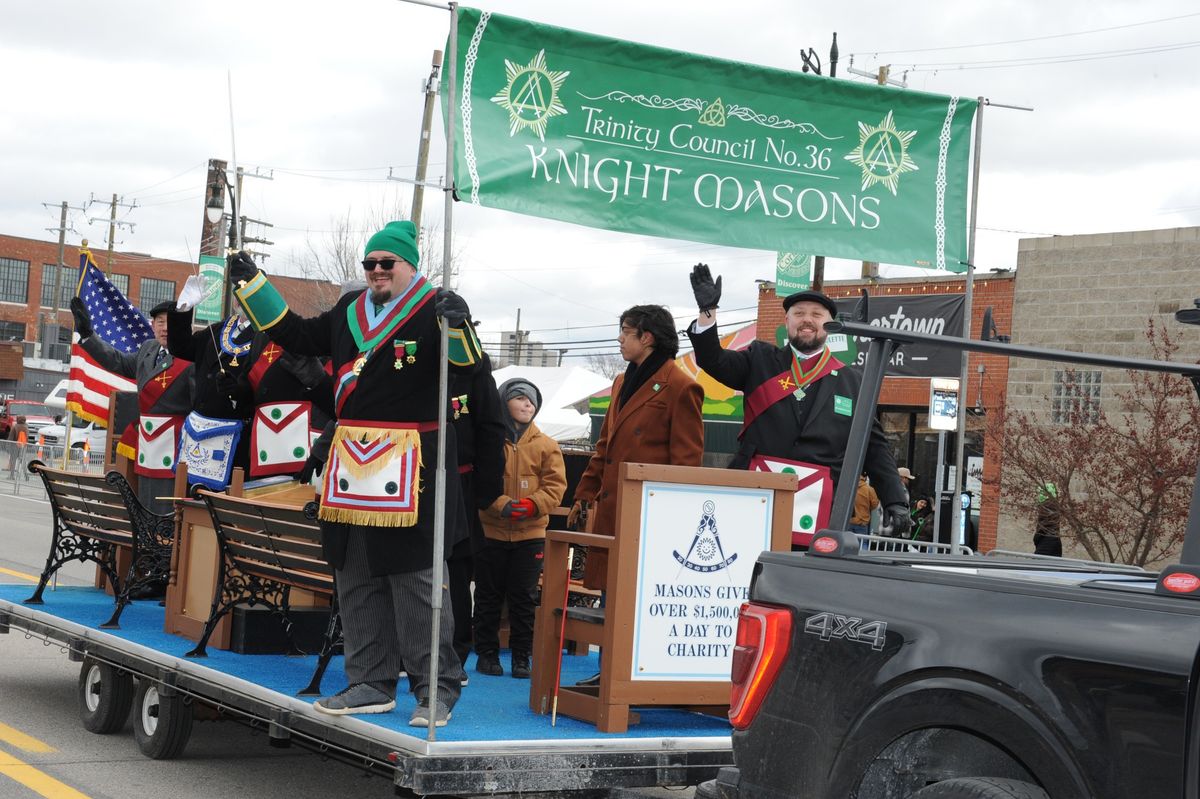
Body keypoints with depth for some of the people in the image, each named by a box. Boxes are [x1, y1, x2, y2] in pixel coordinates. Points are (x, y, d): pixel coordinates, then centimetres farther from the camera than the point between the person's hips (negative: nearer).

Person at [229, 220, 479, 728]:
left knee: (416, 580, -6)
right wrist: (251, 284, 25)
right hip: (352, 462, 7)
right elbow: (297, 336, 25)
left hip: (410, 469, -7)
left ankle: (437, 688, 2)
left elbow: (466, 363, -17)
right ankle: (372, 684, 21)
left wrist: (457, 324, -36)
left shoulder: (433, 311, -4)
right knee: (357, 581, 11)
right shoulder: (350, 311, 16)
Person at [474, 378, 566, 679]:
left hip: (530, 533, 1)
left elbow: (556, 485, 0)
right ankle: (487, 653, 19)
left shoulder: (546, 445, 4)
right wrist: (502, 504, -23)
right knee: (488, 595, 8)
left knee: (524, 598, 6)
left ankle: (521, 656, 15)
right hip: (490, 530, -1)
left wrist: (532, 504, -17)